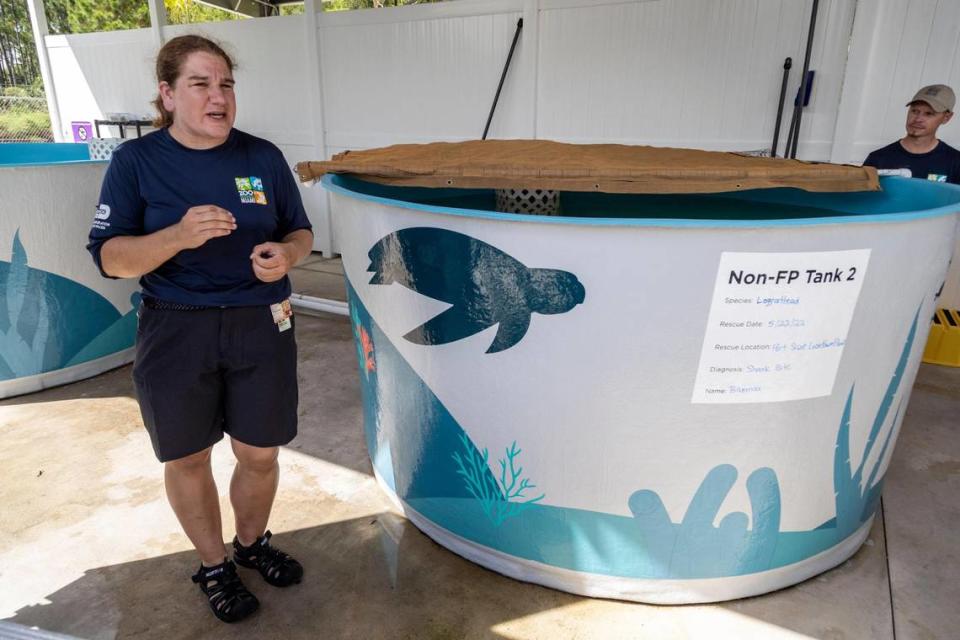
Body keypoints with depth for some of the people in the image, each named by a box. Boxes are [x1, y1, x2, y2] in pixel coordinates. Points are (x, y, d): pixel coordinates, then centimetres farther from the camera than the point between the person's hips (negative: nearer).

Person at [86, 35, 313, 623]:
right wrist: (179, 235, -25)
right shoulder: (136, 160, -3)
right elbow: (109, 257, -7)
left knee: (261, 455, 11)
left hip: (262, 329, 1)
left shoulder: (263, 156, 1)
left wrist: (286, 254, -16)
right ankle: (214, 565, 37)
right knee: (187, 460, 12)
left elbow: (301, 231, 8)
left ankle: (252, 542, 41)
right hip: (176, 334, -1)